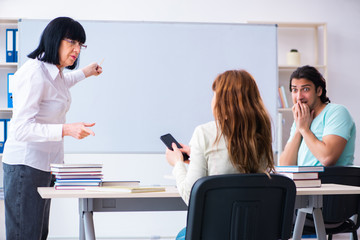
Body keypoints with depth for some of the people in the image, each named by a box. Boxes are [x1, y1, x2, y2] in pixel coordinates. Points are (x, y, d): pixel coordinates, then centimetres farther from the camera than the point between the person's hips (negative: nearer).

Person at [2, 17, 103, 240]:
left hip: (45, 166, 10)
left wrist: (84, 73, 46)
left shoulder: (54, 71, 9)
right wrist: (66, 129, -36)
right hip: (26, 165, -10)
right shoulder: (34, 74, -20)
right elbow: (21, 129, -27)